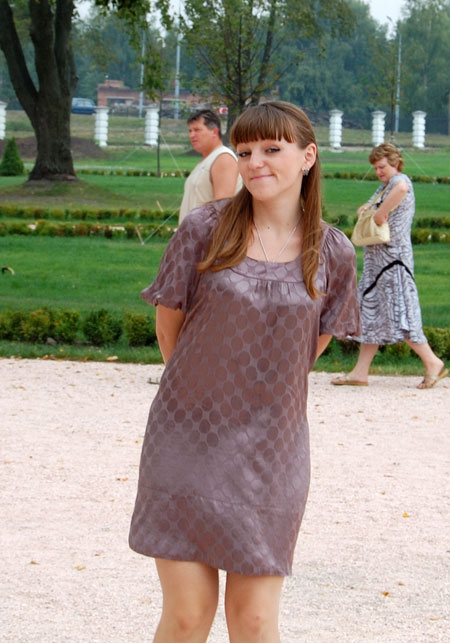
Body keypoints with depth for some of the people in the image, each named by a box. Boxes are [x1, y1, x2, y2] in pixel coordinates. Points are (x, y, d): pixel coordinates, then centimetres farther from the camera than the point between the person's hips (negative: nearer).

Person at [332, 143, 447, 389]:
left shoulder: (399, 180, -12)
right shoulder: (383, 187, 19)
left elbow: (401, 187, -38)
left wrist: (381, 212, -31)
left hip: (393, 257, -10)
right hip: (376, 258, 10)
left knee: (398, 312, -9)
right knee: (371, 312, 9)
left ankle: (432, 362, -1)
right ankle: (360, 372, 10)